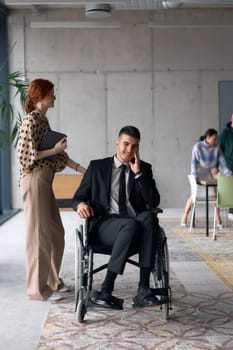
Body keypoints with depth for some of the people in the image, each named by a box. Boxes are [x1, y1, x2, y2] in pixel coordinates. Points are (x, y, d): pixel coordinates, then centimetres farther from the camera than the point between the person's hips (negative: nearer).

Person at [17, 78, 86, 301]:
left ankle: (51, 280, 25)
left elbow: (56, 153, 18)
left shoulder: (43, 119, 16)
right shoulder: (31, 119, -12)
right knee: (38, 233, -3)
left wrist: (82, 169, 15)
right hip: (34, 180, -9)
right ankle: (38, 289, 6)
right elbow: (26, 155, -19)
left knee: (55, 232, 13)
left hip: (45, 180, 9)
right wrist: (55, 149, -14)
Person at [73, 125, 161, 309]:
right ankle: (106, 291, -34)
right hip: (103, 225, -2)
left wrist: (138, 173, -4)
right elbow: (78, 197, 13)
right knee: (131, 224, -36)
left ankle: (144, 289, -36)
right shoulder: (97, 166, 14)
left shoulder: (144, 168, 16)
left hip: (136, 225, 2)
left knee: (149, 217, -33)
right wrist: (81, 204, -12)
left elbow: (154, 202, 2)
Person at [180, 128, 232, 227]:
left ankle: (218, 218, 1)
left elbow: (222, 163, -8)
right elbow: (194, 163, -20)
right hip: (199, 175, -3)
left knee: (214, 195, -9)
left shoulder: (217, 148, -8)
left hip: (210, 175, 3)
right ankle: (184, 217, 5)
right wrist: (195, 177, -30)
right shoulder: (197, 147, -16)